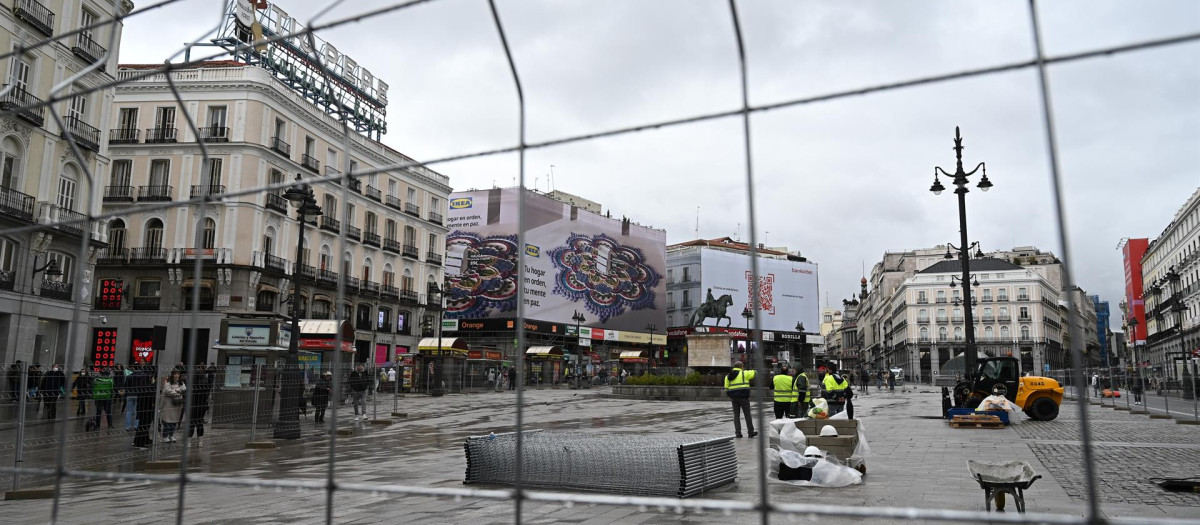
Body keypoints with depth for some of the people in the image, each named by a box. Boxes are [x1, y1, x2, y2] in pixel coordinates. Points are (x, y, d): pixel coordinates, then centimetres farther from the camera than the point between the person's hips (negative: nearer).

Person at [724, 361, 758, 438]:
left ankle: (738, 433, 6)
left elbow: (726, 388, 9)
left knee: (736, 415, 10)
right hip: (743, 397, -4)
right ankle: (751, 432, 11)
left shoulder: (728, 376, 9)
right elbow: (754, 373, 3)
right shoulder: (744, 373, -5)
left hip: (734, 398, 4)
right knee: (747, 415, 5)